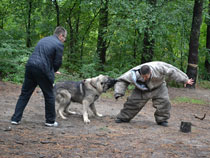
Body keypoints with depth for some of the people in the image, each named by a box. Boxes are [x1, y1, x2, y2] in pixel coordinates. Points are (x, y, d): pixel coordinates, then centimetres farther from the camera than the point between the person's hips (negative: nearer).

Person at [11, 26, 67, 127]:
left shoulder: (43, 40, 21)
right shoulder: (59, 44, -3)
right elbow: (57, 62, -5)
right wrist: (53, 71, 16)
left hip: (30, 66, 6)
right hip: (42, 70, -6)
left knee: (24, 94, 12)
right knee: (49, 96, 9)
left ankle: (15, 118, 11)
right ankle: (50, 121, 18)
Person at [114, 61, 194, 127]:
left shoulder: (158, 67, -35)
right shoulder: (134, 73, -32)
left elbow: (172, 71, -23)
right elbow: (122, 81, -20)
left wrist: (184, 80, -17)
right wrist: (118, 93, -30)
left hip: (158, 87, 0)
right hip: (142, 90, 0)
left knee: (164, 101, -19)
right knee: (133, 101, -11)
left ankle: (162, 120, 0)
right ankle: (123, 117, 7)